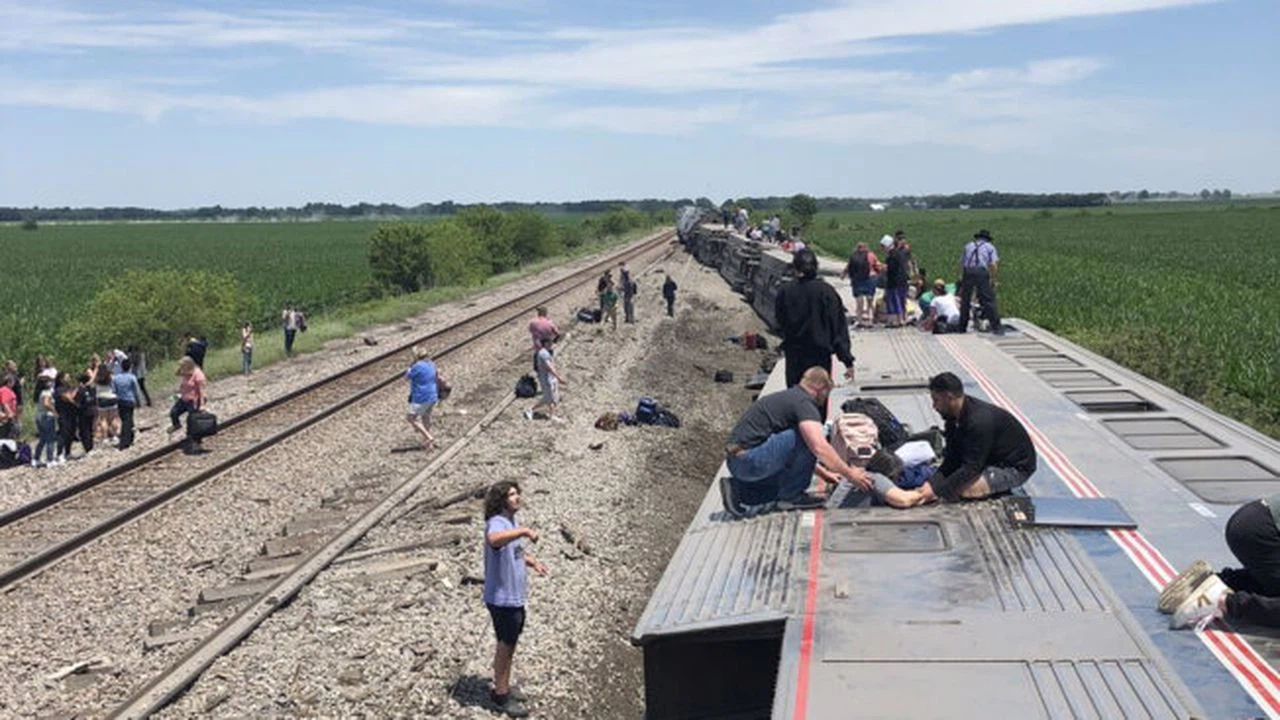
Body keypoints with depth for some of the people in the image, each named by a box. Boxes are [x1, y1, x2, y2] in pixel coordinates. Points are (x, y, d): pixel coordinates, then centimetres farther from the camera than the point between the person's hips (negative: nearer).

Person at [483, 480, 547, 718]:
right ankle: (500, 694, 15)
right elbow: (494, 540, -48)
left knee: (509, 644, 20)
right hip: (502, 598, -9)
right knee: (505, 645, 2)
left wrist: (532, 562, 9)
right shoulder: (496, 523, -22)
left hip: (516, 596, 9)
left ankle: (504, 687, 35)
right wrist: (525, 531, -50)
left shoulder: (513, 522, 8)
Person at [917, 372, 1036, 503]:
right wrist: (932, 482, -18)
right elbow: (952, 459, -3)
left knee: (963, 489, -28)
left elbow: (970, 469, -32)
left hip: (1016, 468, -9)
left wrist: (936, 489, -31)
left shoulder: (979, 421, -32)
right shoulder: (955, 417, -4)